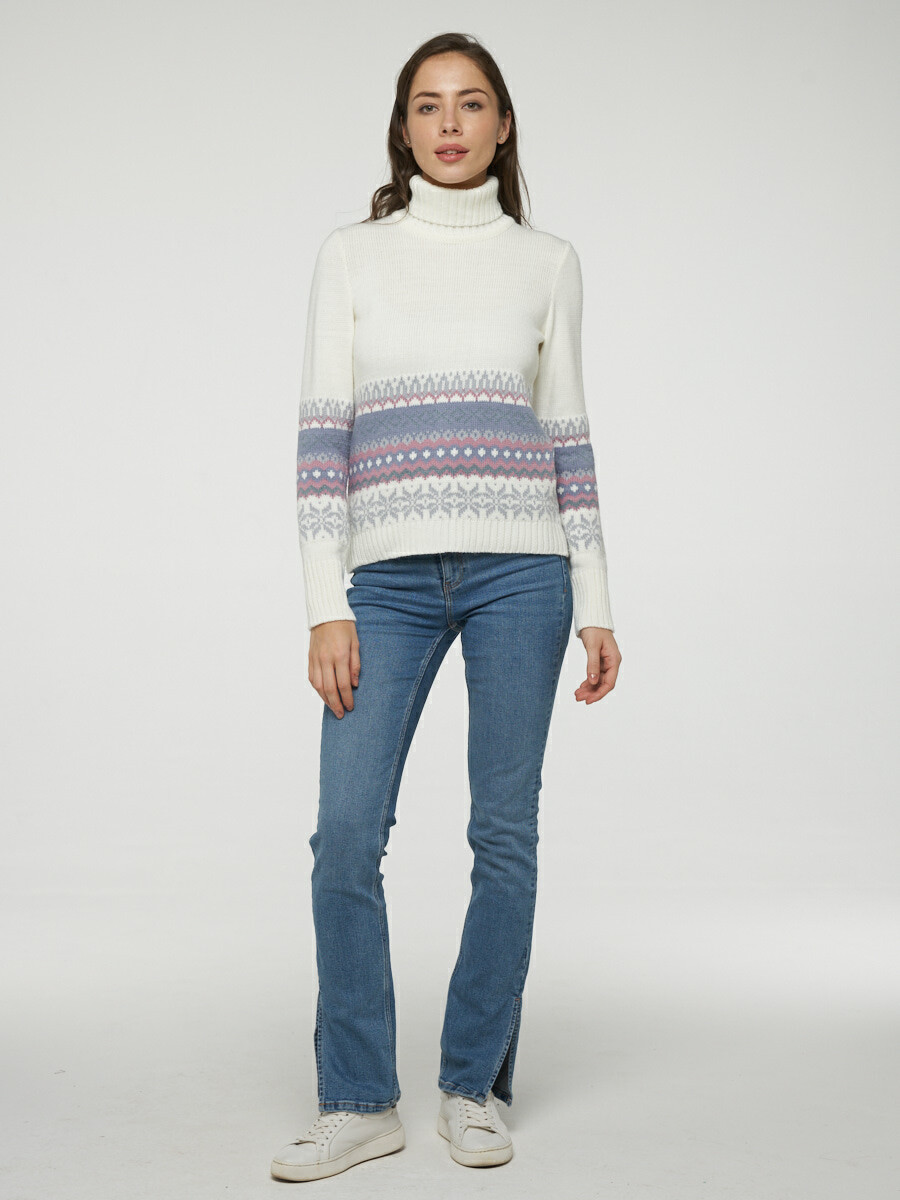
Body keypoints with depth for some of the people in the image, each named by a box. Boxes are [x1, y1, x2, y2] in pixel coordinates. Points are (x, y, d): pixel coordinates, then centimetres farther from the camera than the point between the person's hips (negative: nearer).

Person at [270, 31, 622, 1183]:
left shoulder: (547, 262, 10)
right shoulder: (351, 255, 8)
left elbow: (565, 439, 10)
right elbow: (322, 435, 2)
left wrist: (595, 605, 6)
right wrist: (325, 607, -6)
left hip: (519, 568, 0)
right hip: (389, 576, 0)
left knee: (505, 834, 3)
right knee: (346, 835, -5)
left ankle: (474, 1085, 19)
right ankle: (360, 1100, 11)